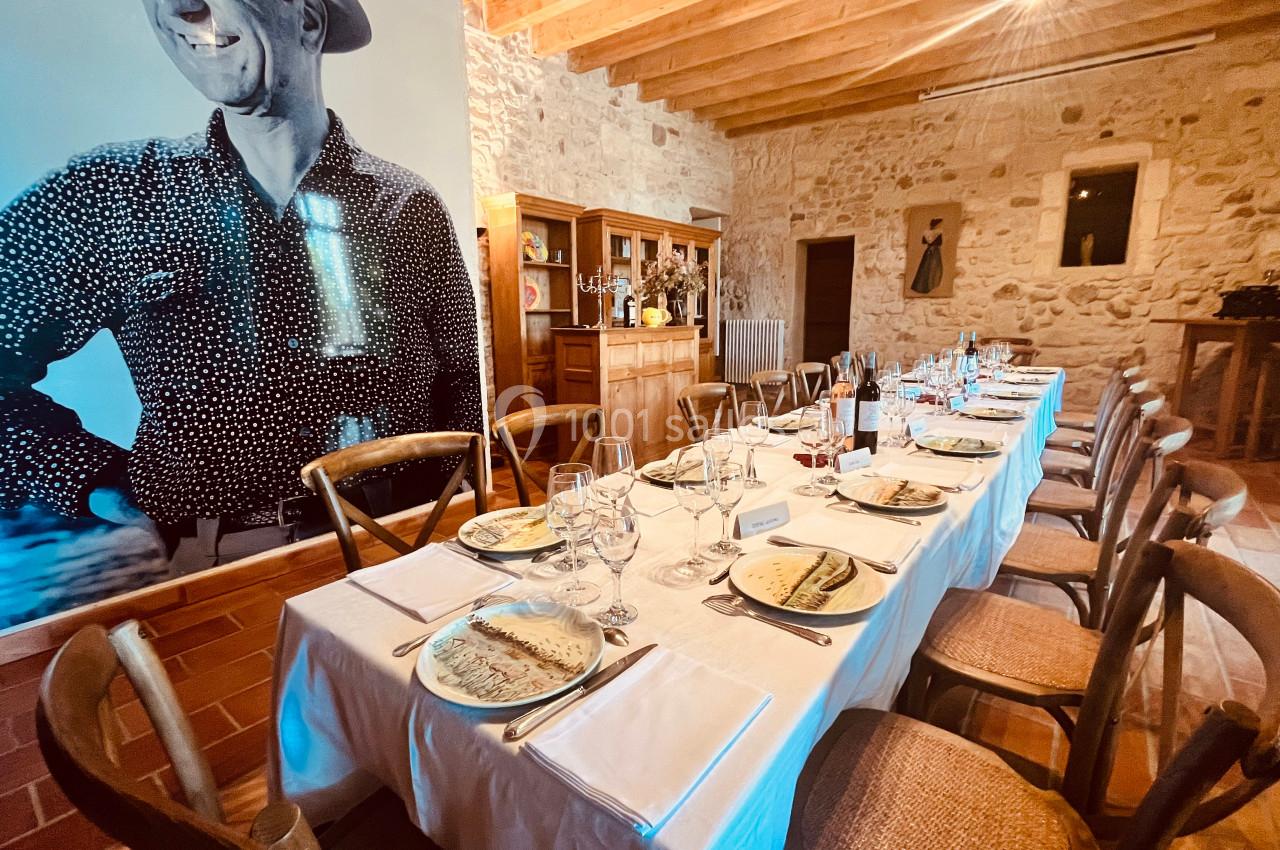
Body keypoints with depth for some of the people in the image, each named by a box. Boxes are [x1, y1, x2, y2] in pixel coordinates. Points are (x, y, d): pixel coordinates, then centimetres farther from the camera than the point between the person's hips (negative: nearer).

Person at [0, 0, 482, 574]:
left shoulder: (410, 206, 2)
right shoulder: (109, 192, 4)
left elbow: (460, 387, 5)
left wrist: (428, 525, -3)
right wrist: (102, 480, -1)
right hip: (204, 567, 1)